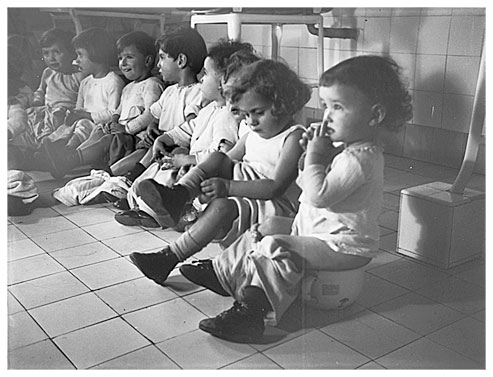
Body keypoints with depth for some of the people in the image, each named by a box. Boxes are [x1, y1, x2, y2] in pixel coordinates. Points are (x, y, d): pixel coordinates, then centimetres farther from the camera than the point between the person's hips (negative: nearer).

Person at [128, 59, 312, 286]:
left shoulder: (294, 137, -13)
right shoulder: (253, 133, 15)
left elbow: (276, 188, -23)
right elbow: (226, 162, 17)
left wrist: (227, 187, -28)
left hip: (276, 207, -8)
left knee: (223, 206, -32)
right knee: (218, 158, -10)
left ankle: (169, 258, -32)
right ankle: (176, 195, -28)